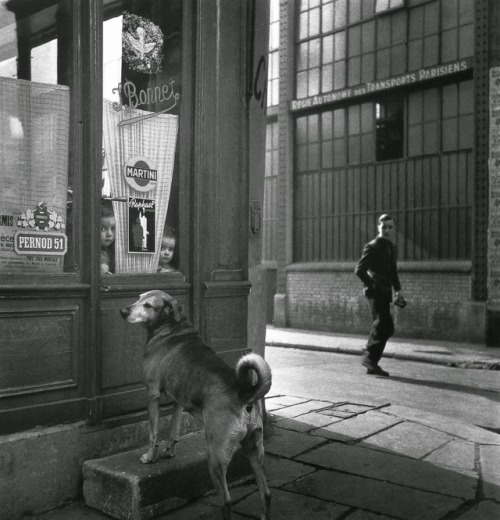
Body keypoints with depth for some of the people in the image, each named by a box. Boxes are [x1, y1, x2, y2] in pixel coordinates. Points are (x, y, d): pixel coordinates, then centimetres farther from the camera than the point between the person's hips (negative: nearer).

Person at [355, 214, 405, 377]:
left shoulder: (392, 247, 17)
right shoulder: (372, 247, -8)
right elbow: (359, 270, -14)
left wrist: (398, 289, 15)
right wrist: (372, 286, -16)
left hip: (385, 292, 8)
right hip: (375, 292, -8)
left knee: (383, 327, 9)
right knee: (385, 325, -16)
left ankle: (371, 363, 18)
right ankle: (370, 359, -6)